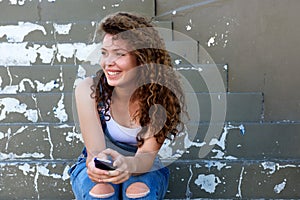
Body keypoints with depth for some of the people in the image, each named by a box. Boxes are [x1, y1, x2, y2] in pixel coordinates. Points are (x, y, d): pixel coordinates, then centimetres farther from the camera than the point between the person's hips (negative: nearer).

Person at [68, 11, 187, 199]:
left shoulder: (162, 94, -23)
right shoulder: (89, 90, -22)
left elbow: (147, 156, -27)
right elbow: (95, 152, -24)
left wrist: (128, 164, -51)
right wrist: (96, 165, -49)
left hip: (145, 166, 0)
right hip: (100, 164, 0)